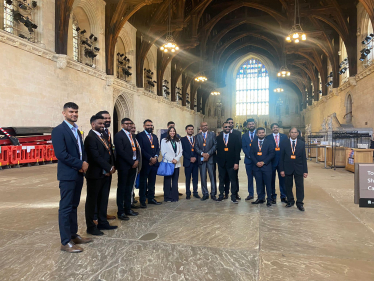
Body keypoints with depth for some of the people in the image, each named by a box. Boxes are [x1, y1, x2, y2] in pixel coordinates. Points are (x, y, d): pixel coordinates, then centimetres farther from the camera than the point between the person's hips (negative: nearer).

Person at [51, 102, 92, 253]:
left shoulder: (77, 130, 15)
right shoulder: (59, 130, -10)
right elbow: (61, 153, -20)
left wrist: (84, 164, -3)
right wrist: (80, 164, -15)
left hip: (78, 174, 8)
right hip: (67, 175, -8)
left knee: (74, 206, 15)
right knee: (66, 208, -1)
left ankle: (73, 235, 26)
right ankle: (65, 242, 8)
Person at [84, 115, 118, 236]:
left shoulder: (103, 136, 14)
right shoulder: (90, 138, -14)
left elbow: (109, 152, 12)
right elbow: (96, 157, -21)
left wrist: (112, 166, -3)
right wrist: (109, 168, -15)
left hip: (106, 174, 8)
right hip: (95, 175, -8)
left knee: (103, 200, 16)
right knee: (92, 201, 5)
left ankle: (103, 222, 29)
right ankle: (90, 227, 17)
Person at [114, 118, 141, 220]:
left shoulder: (132, 136, 17)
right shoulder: (118, 135, -7)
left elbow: (136, 149, 17)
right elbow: (121, 151, -16)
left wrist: (137, 160, 0)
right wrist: (132, 162, -14)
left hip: (133, 165, 7)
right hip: (124, 166, -7)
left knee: (129, 188, 13)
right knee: (122, 188, 1)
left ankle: (128, 209, 23)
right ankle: (120, 212, 9)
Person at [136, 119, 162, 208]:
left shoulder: (154, 136, 17)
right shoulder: (140, 135, -4)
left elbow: (158, 148, 14)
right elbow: (141, 149, -12)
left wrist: (155, 157, -5)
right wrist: (150, 158, -15)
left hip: (154, 162, 6)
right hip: (145, 163, -6)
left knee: (152, 182, 12)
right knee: (143, 182, 2)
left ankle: (151, 198, 22)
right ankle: (142, 200, 10)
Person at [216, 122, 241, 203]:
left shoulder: (235, 137, 2)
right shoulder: (218, 137, 8)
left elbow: (237, 150, -2)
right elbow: (217, 150, 7)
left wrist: (236, 162, -9)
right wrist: (217, 160, -3)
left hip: (231, 162, -2)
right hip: (221, 162, 2)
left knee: (233, 180, 0)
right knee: (222, 180, 10)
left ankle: (233, 196, 10)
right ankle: (221, 195, 21)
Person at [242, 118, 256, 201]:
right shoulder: (244, 136, 11)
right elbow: (244, 147, 3)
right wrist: (249, 156, -10)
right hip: (248, 159, 3)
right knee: (250, 177, 8)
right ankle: (250, 194, 17)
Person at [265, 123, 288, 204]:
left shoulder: (284, 136, 6)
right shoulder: (268, 138, 1)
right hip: (271, 161, -1)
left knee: (282, 179, 8)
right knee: (271, 180, 6)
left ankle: (283, 196, 21)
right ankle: (273, 196, 18)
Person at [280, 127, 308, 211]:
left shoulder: (302, 143, 5)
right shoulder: (284, 143, 2)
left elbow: (304, 158, 4)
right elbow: (281, 157, 1)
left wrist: (305, 171, -1)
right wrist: (282, 169, -5)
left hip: (298, 169, 0)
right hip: (288, 168, 0)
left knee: (300, 186, 0)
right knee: (288, 186, 7)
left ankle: (299, 203, 10)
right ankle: (290, 201, 23)